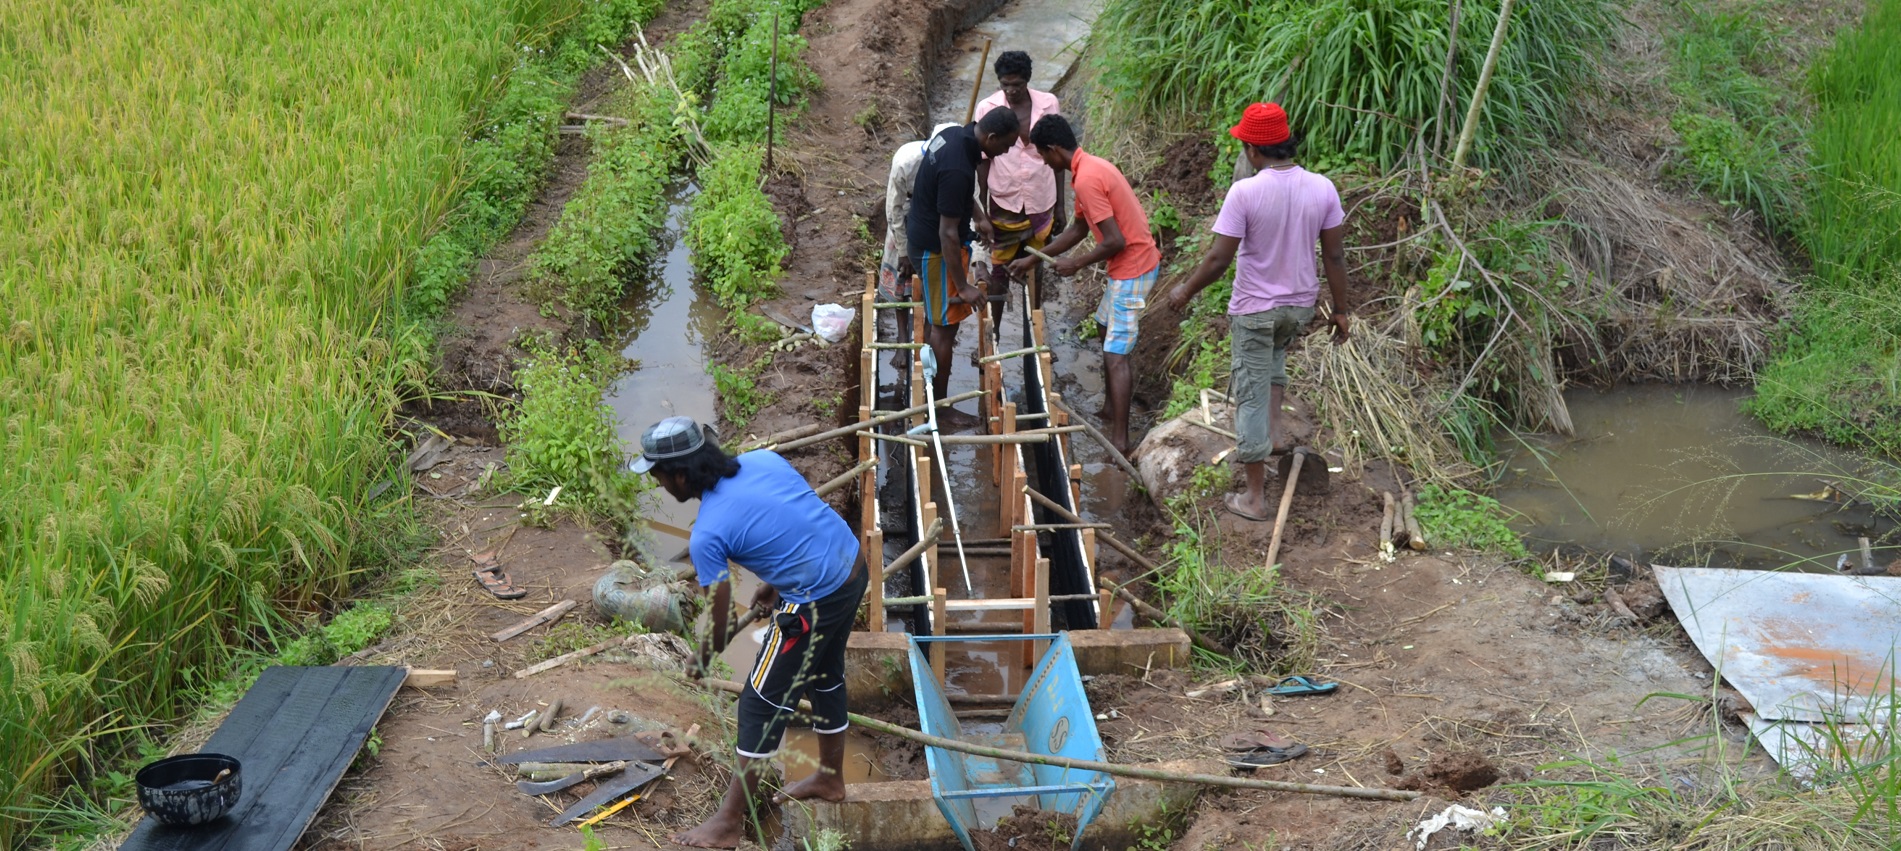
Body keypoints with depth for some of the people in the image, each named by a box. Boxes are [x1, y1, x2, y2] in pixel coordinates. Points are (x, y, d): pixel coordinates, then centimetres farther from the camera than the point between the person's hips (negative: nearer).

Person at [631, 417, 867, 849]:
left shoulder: (707, 534, -17)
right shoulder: (764, 460, 0)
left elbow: (718, 621, -8)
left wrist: (702, 661, 12)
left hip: (815, 603, -8)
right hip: (853, 567, 8)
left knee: (762, 704, 3)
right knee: (825, 675, 27)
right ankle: (830, 778, 47)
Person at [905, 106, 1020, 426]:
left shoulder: (953, 134, -5)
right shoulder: (958, 170, -34)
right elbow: (948, 233, -30)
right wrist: (963, 286, -25)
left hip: (921, 235, 10)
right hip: (936, 249, -9)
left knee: (935, 311, 26)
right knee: (945, 326, 1)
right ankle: (940, 409, 10)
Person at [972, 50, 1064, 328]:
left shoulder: (1048, 105, -7)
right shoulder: (987, 109, -11)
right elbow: (983, 162, -7)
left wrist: (1060, 206, 4)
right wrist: (981, 213, -7)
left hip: (1041, 204, 2)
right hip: (1004, 206, -2)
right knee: (1000, 272, 9)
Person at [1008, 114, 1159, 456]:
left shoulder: (1086, 179, -22)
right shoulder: (1091, 167, 10)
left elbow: (1115, 241, -25)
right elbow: (1079, 229, 21)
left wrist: (1076, 264, -11)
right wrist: (1033, 260, 23)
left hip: (1132, 270, -11)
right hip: (1133, 264, 11)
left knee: (1115, 356, -10)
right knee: (1107, 333, 25)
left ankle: (1120, 440, -11)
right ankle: (1114, 408, 38)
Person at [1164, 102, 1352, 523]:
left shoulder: (1245, 192, -22)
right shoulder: (1323, 189, -8)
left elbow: (1219, 258, -19)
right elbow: (1334, 255, -2)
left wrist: (1185, 291, -2)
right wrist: (1340, 310, 9)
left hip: (1255, 309, -5)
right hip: (1301, 305, 5)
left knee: (1252, 396, 5)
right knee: (1276, 353, 37)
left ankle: (1255, 496, 12)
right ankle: (1267, 434, 34)